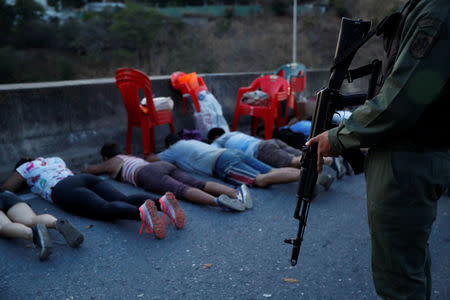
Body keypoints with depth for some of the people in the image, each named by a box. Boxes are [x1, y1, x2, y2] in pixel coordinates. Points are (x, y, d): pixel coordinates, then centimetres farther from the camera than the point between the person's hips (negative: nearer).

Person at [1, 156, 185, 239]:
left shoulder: (25, 168, 28)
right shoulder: (55, 159, 43)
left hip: (65, 191, -6)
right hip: (88, 178, 6)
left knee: (105, 209, -32)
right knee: (124, 201, -18)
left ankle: (142, 211, -63)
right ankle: (162, 202, -46)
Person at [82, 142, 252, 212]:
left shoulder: (110, 163, 27)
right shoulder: (130, 157, 44)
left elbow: (87, 171, 41)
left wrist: (85, 169, 67)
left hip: (150, 175, -6)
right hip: (166, 166, 6)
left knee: (182, 190, -29)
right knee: (198, 184, -15)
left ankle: (218, 201, -55)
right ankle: (236, 192, -37)